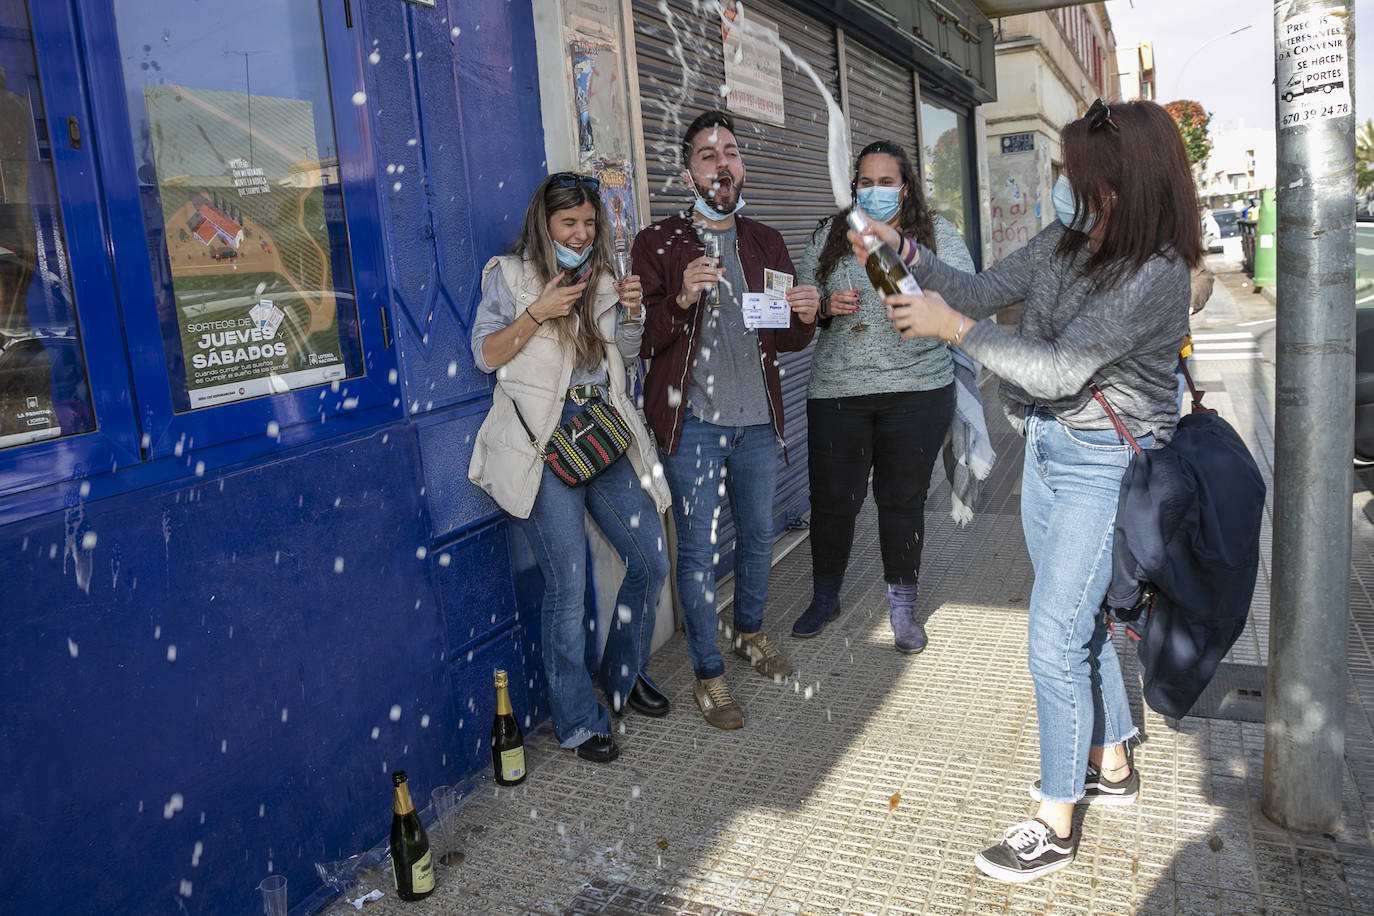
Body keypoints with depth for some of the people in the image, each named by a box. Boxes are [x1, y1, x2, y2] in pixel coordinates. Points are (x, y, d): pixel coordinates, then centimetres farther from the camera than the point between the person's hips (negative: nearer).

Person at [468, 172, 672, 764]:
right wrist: (538, 313, -14)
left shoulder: (600, 278, 17)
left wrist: (630, 314, 0)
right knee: (567, 587, -6)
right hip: (545, 440, -6)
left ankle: (624, 676, 31)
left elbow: (625, 356, 19)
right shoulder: (510, 275, 3)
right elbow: (485, 354, -2)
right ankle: (577, 721, 10)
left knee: (651, 561, 7)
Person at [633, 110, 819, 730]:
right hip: (693, 422, -5)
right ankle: (708, 674, 16)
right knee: (698, 550, 0)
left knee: (758, 536, 18)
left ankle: (749, 631, 43)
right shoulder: (658, 244, -3)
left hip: (757, 420, 5)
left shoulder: (766, 243, 12)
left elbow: (785, 340, 15)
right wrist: (682, 299, -25)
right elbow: (641, 340, -9)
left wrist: (805, 318, -8)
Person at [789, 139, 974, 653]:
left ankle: (902, 608, 24)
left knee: (903, 500, 6)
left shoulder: (938, 235, 6)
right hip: (836, 390, 1)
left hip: (917, 387, -1)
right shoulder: (829, 236, 10)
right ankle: (825, 598, 28)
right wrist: (827, 307, -9)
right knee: (831, 500, 5)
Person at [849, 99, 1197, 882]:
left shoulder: (1156, 273, -21)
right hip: (1047, 448, 8)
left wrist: (954, 327, -25)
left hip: (1104, 465, -8)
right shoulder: (1064, 242, 3)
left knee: (1054, 640, -6)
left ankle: (1057, 825, 11)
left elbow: (1061, 369, -27)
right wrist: (906, 251, -6)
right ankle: (1113, 766, 40)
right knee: (1078, 620, 19)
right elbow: (982, 291, 7)